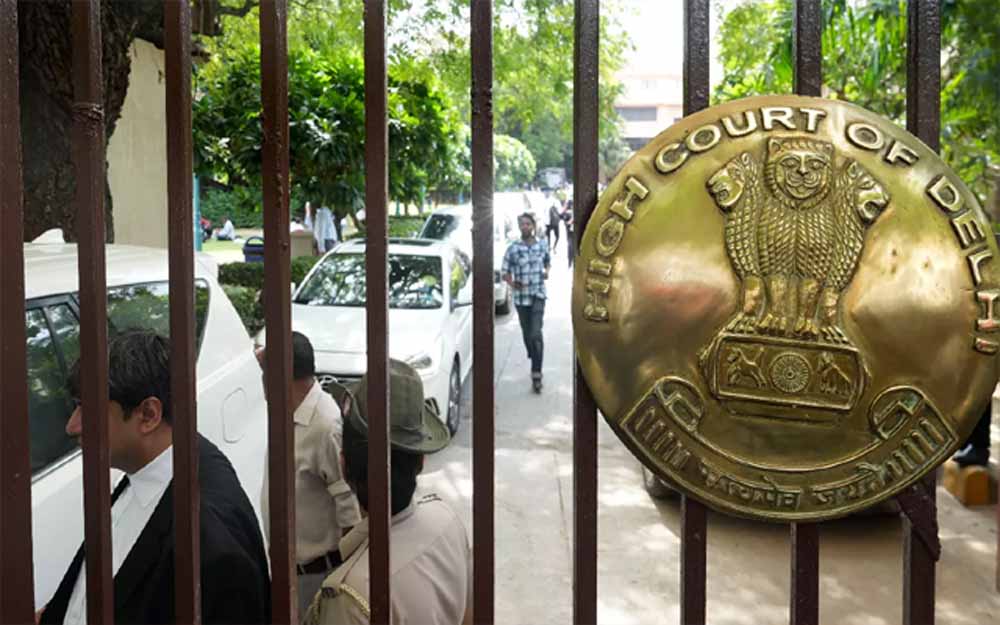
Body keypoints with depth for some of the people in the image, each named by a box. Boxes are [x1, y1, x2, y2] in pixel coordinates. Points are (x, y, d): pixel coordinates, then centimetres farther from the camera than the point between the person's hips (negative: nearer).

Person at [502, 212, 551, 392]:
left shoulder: (542, 246, 3)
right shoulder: (513, 248, -3)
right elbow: (504, 271, 1)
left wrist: (547, 271, 1)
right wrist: (512, 283, -18)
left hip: (538, 295, -1)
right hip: (521, 297, 1)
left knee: (536, 333, -15)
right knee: (527, 334, 12)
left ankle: (536, 374, -16)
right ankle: (535, 365, 35)